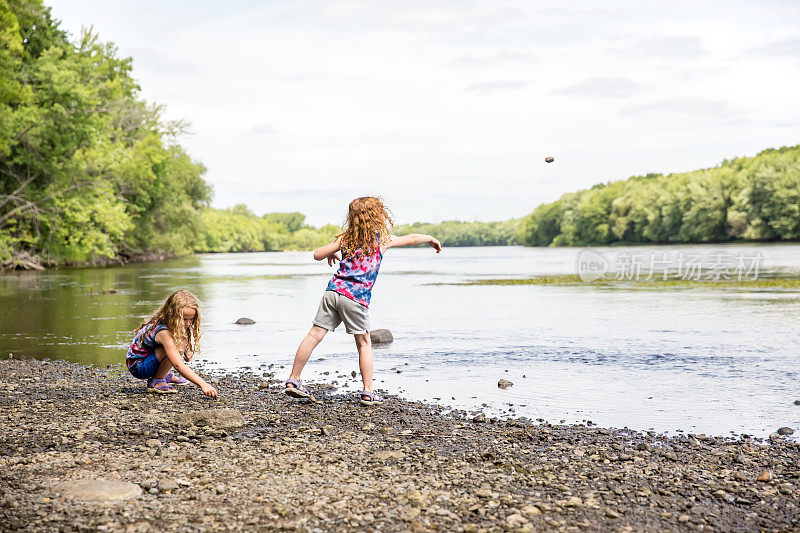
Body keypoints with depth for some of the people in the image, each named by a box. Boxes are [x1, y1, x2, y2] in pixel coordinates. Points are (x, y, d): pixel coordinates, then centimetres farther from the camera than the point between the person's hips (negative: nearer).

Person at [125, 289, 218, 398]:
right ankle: (155, 382, -13)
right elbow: (178, 365, -38)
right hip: (137, 367, -9)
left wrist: (188, 352, -3)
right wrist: (203, 384, -43)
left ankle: (166, 375, 11)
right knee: (177, 345, -28)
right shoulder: (164, 333, -31)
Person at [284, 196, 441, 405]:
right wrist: (431, 238, 38)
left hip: (333, 290, 4)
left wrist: (331, 254, 34)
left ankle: (293, 380, 7)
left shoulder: (345, 238, 14)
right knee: (364, 343, 9)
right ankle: (368, 392, 9)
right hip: (356, 298, -3)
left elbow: (317, 254, 13)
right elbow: (411, 238, 20)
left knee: (315, 335, 4)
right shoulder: (382, 239, 7)